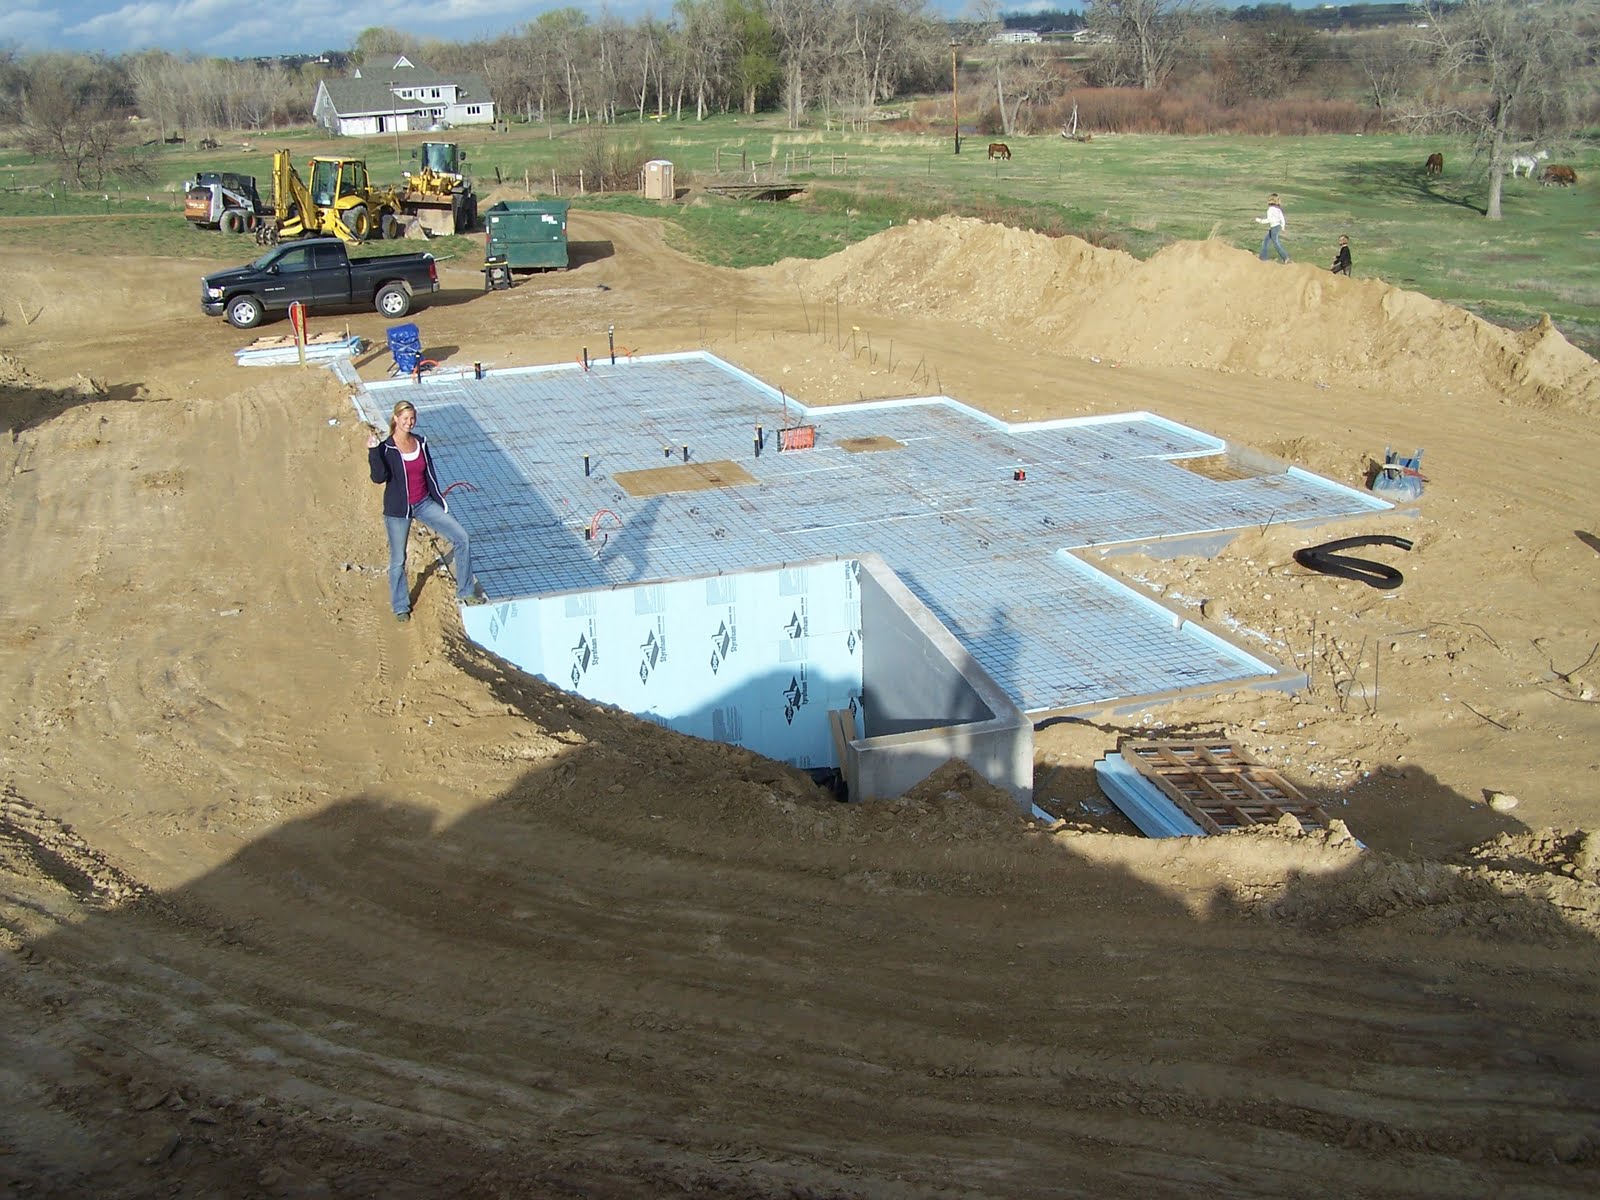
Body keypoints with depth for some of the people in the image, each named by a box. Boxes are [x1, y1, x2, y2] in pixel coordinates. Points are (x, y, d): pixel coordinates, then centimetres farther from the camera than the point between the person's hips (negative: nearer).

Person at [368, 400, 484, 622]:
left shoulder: (420, 442, 1)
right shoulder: (386, 448, -13)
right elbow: (379, 477, -26)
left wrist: (440, 502, 14)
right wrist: (373, 451, -37)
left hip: (424, 504, 5)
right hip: (398, 510, -4)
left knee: (462, 539, -4)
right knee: (398, 560, 7)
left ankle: (465, 591, 10)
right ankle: (400, 607, 28)